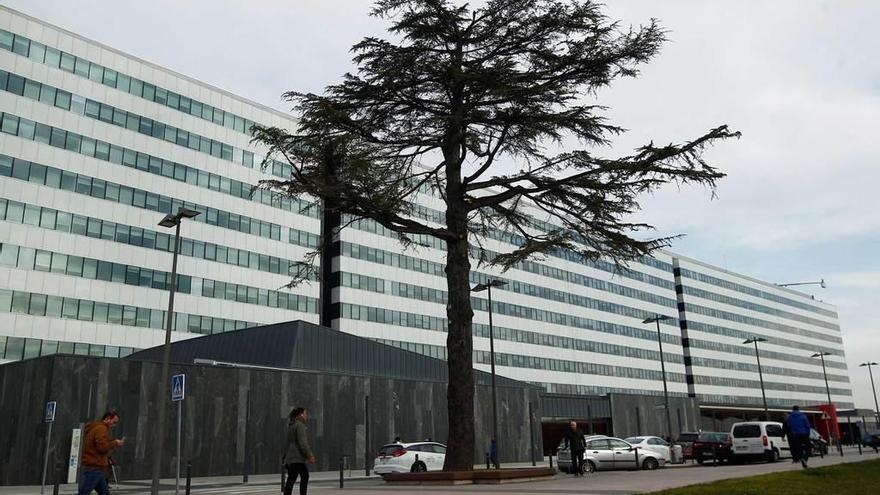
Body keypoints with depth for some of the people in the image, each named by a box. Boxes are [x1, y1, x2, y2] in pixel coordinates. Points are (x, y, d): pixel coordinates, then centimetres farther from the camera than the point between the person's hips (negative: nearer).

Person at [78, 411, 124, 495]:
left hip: (95, 467, 11)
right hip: (94, 468, -11)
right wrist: (115, 443, -8)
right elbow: (102, 447, -21)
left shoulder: (97, 428, 19)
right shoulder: (101, 428, -12)